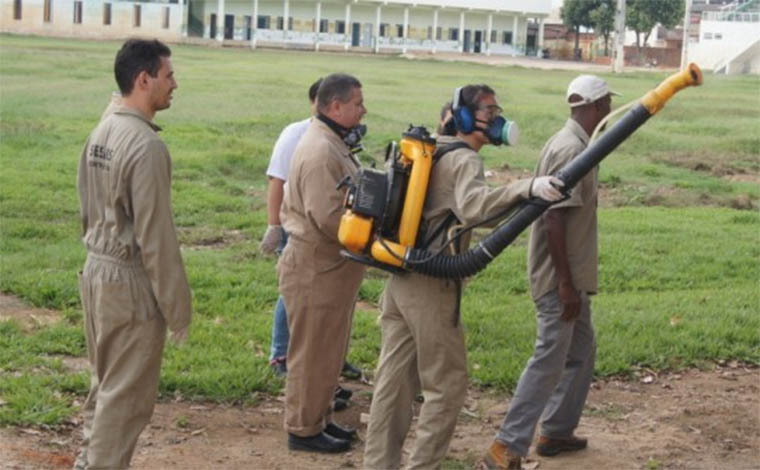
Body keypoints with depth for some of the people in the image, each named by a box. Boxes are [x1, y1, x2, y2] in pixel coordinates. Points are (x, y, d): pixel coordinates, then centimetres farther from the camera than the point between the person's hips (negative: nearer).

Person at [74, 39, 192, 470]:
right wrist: (177, 305, -14)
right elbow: (156, 235, -20)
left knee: (105, 383, 20)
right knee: (126, 394, 2)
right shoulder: (146, 145, -20)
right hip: (129, 279, -9)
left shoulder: (101, 133, 7)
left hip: (96, 270, 9)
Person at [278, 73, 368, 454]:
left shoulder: (334, 144, 12)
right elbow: (329, 219, -26)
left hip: (331, 265, 10)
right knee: (313, 354, 2)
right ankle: (304, 429, 13)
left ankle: (319, 418, 31)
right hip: (316, 268, -10)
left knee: (328, 351, 19)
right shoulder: (321, 152, -22)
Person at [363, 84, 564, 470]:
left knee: (395, 379, 12)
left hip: (401, 278, 9)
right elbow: (473, 206, -34)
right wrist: (528, 188, -43)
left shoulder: (429, 151, 16)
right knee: (447, 384, 1)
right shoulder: (464, 160, -12)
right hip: (430, 286, -9)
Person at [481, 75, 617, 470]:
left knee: (581, 352, 19)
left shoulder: (572, 143, 11)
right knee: (550, 360, -8)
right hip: (560, 276, -10)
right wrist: (566, 283, -24)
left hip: (572, 274, 10)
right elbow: (554, 218, -25)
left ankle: (557, 431, 27)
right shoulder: (571, 149, -20)